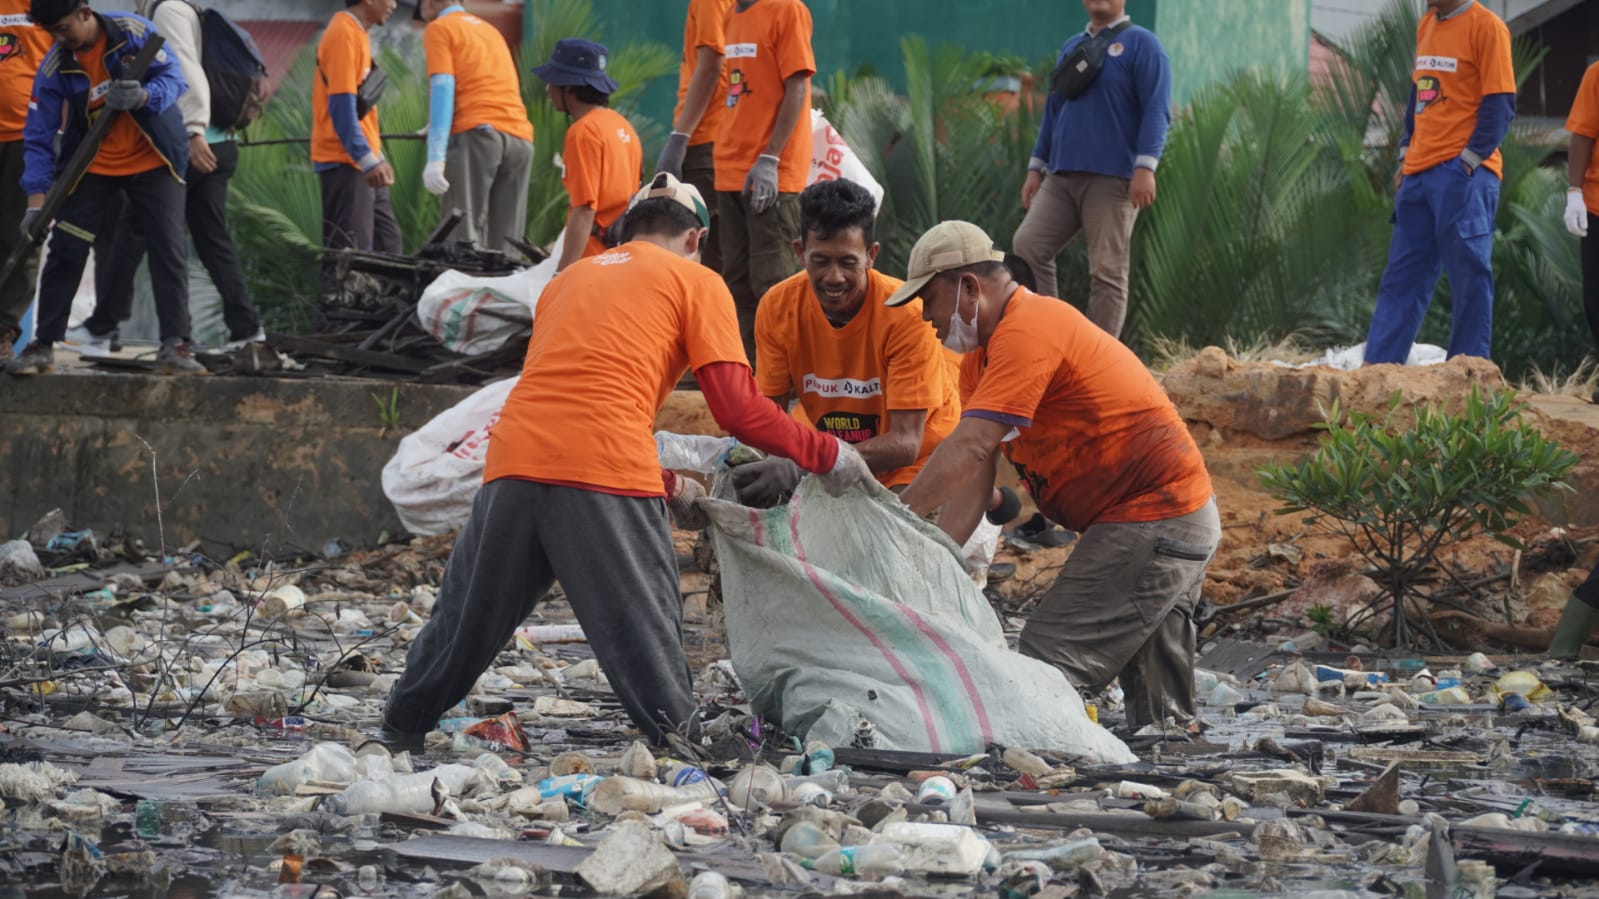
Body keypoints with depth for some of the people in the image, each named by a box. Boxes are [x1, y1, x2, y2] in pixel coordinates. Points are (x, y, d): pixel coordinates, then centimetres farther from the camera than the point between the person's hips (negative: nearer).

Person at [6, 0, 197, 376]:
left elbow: (174, 77, -16)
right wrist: (36, 201, -18)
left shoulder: (135, 33, -18)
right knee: (65, 251, -3)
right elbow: (39, 137, -10)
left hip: (151, 160, -2)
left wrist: (143, 97, -38)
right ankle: (43, 345, 6)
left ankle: (174, 346, -7)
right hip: (90, 165, 2)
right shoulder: (54, 67, -12)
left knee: (169, 247, -9)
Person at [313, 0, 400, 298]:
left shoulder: (355, 33, 15)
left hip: (361, 162, 10)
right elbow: (341, 105, -21)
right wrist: (368, 159, -24)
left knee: (387, 242, 13)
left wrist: (376, 156, 23)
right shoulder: (344, 35, -15)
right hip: (346, 161, -10)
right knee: (349, 251, -10)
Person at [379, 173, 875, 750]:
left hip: (513, 461, 5)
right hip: (607, 474, -5)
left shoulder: (569, 279, 31)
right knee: (643, 624, 2)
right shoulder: (695, 281, 13)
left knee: (469, 610, 19)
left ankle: (402, 726, 27)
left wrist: (667, 487, 37)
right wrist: (826, 456, 13)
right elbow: (738, 409, 2)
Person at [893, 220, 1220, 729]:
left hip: (1152, 525, -11)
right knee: (1159, 716, 13)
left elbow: (969, 450, -27)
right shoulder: (980, 356, 13)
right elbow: (973, 476, 6)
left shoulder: (1027, 332, -19)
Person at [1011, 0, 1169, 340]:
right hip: (1060, 178, 6)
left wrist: (1145, 167, -20)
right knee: (1026, 249, -8)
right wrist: (1036, 167, 19)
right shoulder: (1071, 47, 19)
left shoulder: (1141, 44, -1)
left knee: (1107, 273, -7)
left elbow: (1156, 110, -9)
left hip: (1112, 180, -6)